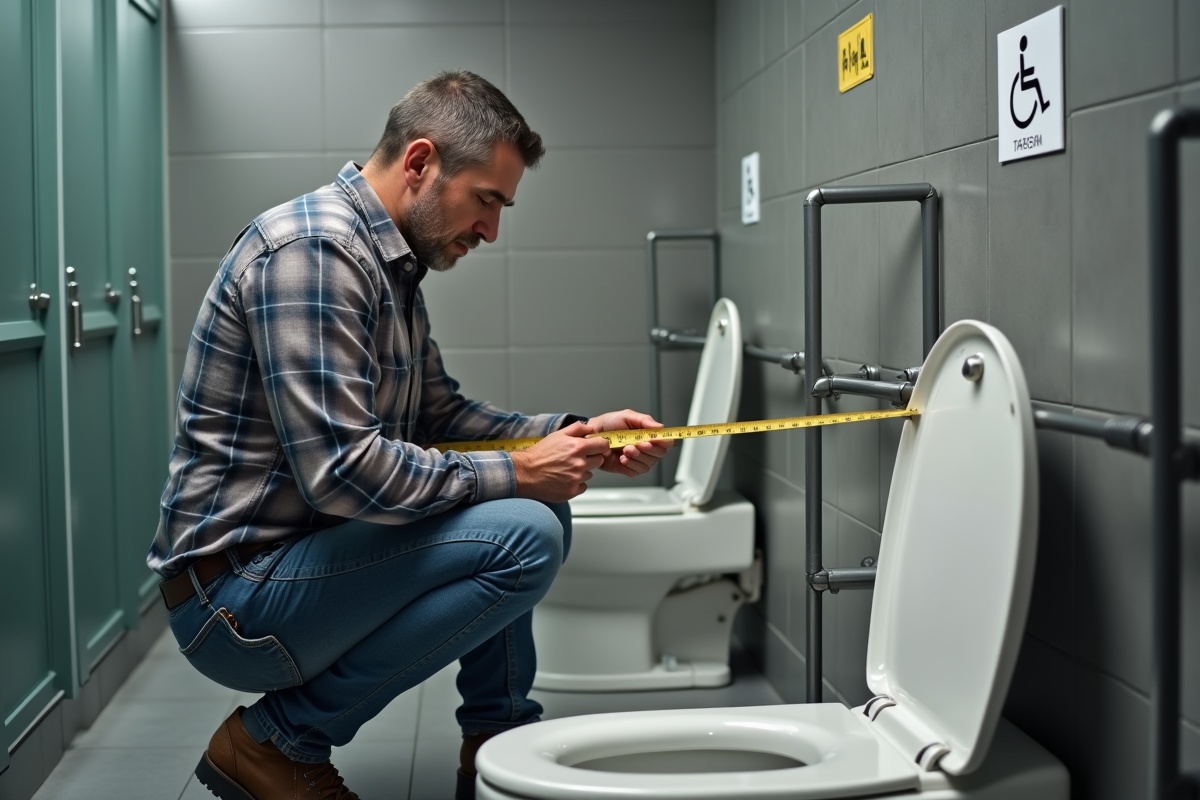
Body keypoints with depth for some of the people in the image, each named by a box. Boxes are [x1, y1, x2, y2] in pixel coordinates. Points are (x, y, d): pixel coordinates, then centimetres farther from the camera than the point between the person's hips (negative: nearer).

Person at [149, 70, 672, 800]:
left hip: (304, 553, 10)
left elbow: (440, 416, 18)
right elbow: (340, 470, -28)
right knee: (523, 535, -22)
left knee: (534, 502, 13)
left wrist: (580, 438, 5)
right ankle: (278, 739, -10)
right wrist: (513, 475, -17)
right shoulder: (312, 247, -20)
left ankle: (499, 741, 15)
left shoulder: (389, 261, 12)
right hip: (234, 596, -10)